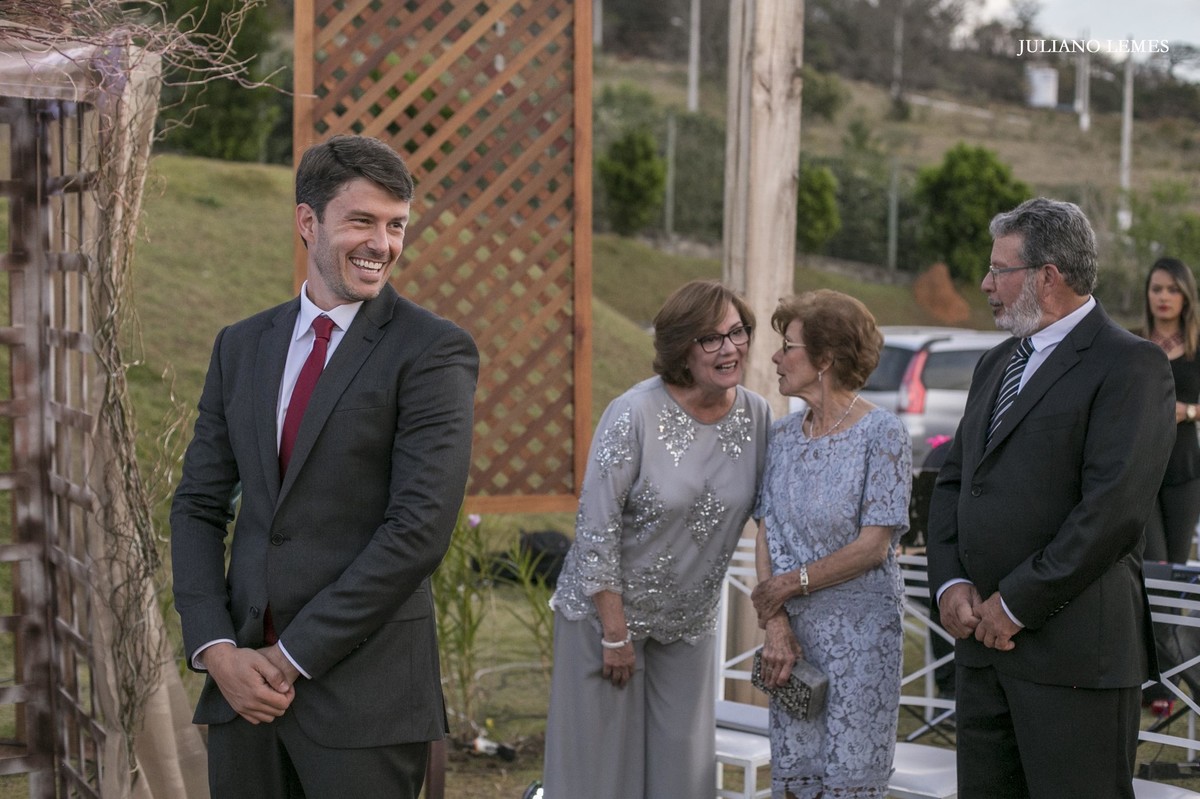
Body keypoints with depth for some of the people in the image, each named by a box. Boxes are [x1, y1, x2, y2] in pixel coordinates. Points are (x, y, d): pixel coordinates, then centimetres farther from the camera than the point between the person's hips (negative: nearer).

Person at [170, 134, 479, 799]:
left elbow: (420, 527, -13)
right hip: (243, 678, 4)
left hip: (366, 691, -4)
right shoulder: (241, 347, 11)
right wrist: (215, 648, -4)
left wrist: (292, 658, -12)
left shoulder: (433, 350, -6)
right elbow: (198, 506, 11)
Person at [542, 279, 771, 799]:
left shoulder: (756, 416, -4)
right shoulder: (635, 415, -19)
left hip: (690, 621, 5)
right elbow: (596, 527, -17)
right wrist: (615, 633, -15)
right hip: (607, 608, -4)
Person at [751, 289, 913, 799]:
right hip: (794, 634, 5)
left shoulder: (882, 434, -10)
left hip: (861, 637, -5)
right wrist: (777, 628, -7)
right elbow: (766, 536, 4)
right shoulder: (782, 435, 8)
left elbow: (873, 546, -13)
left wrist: (793, 582, -8)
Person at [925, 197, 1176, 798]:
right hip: (984, 636, 8)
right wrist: (951, 584, -1)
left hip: (1072, 646, -8)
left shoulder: (1131, 365, -9)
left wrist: (1016, 604, -15)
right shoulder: (997, 364, 18)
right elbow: (952, 481, 17)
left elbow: (1113, 510, -18)